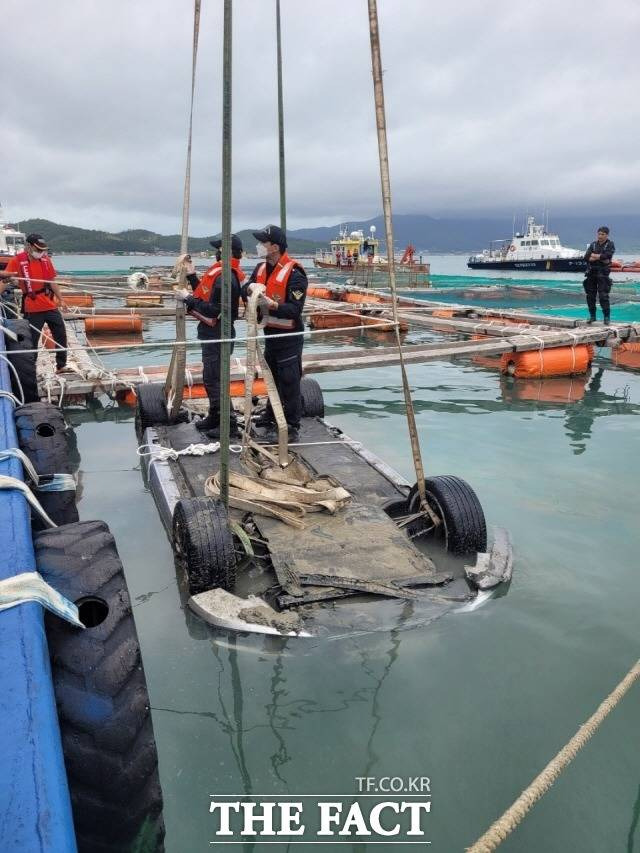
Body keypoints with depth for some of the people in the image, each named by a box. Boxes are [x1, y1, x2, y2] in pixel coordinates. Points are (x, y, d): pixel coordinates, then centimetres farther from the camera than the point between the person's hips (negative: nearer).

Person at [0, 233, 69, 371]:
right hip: (32, 309, -4)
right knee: (32, 340, 1)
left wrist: (60, 298, 14)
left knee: (61, 335, 8)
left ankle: (61, 365, 21)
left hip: (51, 306, 4)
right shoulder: (17, 260, -7)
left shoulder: (45, 259, 5)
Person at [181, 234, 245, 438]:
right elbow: (208, 295, 15)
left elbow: (214, 310, -25)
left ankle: (228, 424, -2)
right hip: (214, 332, 10)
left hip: (217, 335, -10)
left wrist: (191, 301, -16)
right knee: (211, 377, 18)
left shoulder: (224, 277, -21)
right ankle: (214, 417, 29)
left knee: (213, 378, -7)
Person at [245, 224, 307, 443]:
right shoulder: (261, 268, 8)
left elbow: (295, 310, -23)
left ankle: (291, 428, 2)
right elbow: (246, 289, 13)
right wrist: (250, 287, -10)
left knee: (289, 382, -5)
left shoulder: (294, 273, -19)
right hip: (270, 332, 9)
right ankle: (271, 417, 36)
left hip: (289, 336, -9)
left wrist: (273, 305, -37)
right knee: (273, 378, 21)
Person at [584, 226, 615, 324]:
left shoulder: (610, 244, 1)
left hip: (603, 273, -4)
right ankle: (592, 316, 18)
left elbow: (608, 255, -17)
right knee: (590, 296, 6)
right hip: (591, 273, 4)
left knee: (603, 296, -9)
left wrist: (594, 255, -7)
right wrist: (601, 258, -12)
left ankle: (607, 317, -3)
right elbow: (586, 257, -2)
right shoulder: (593, 244, 11)